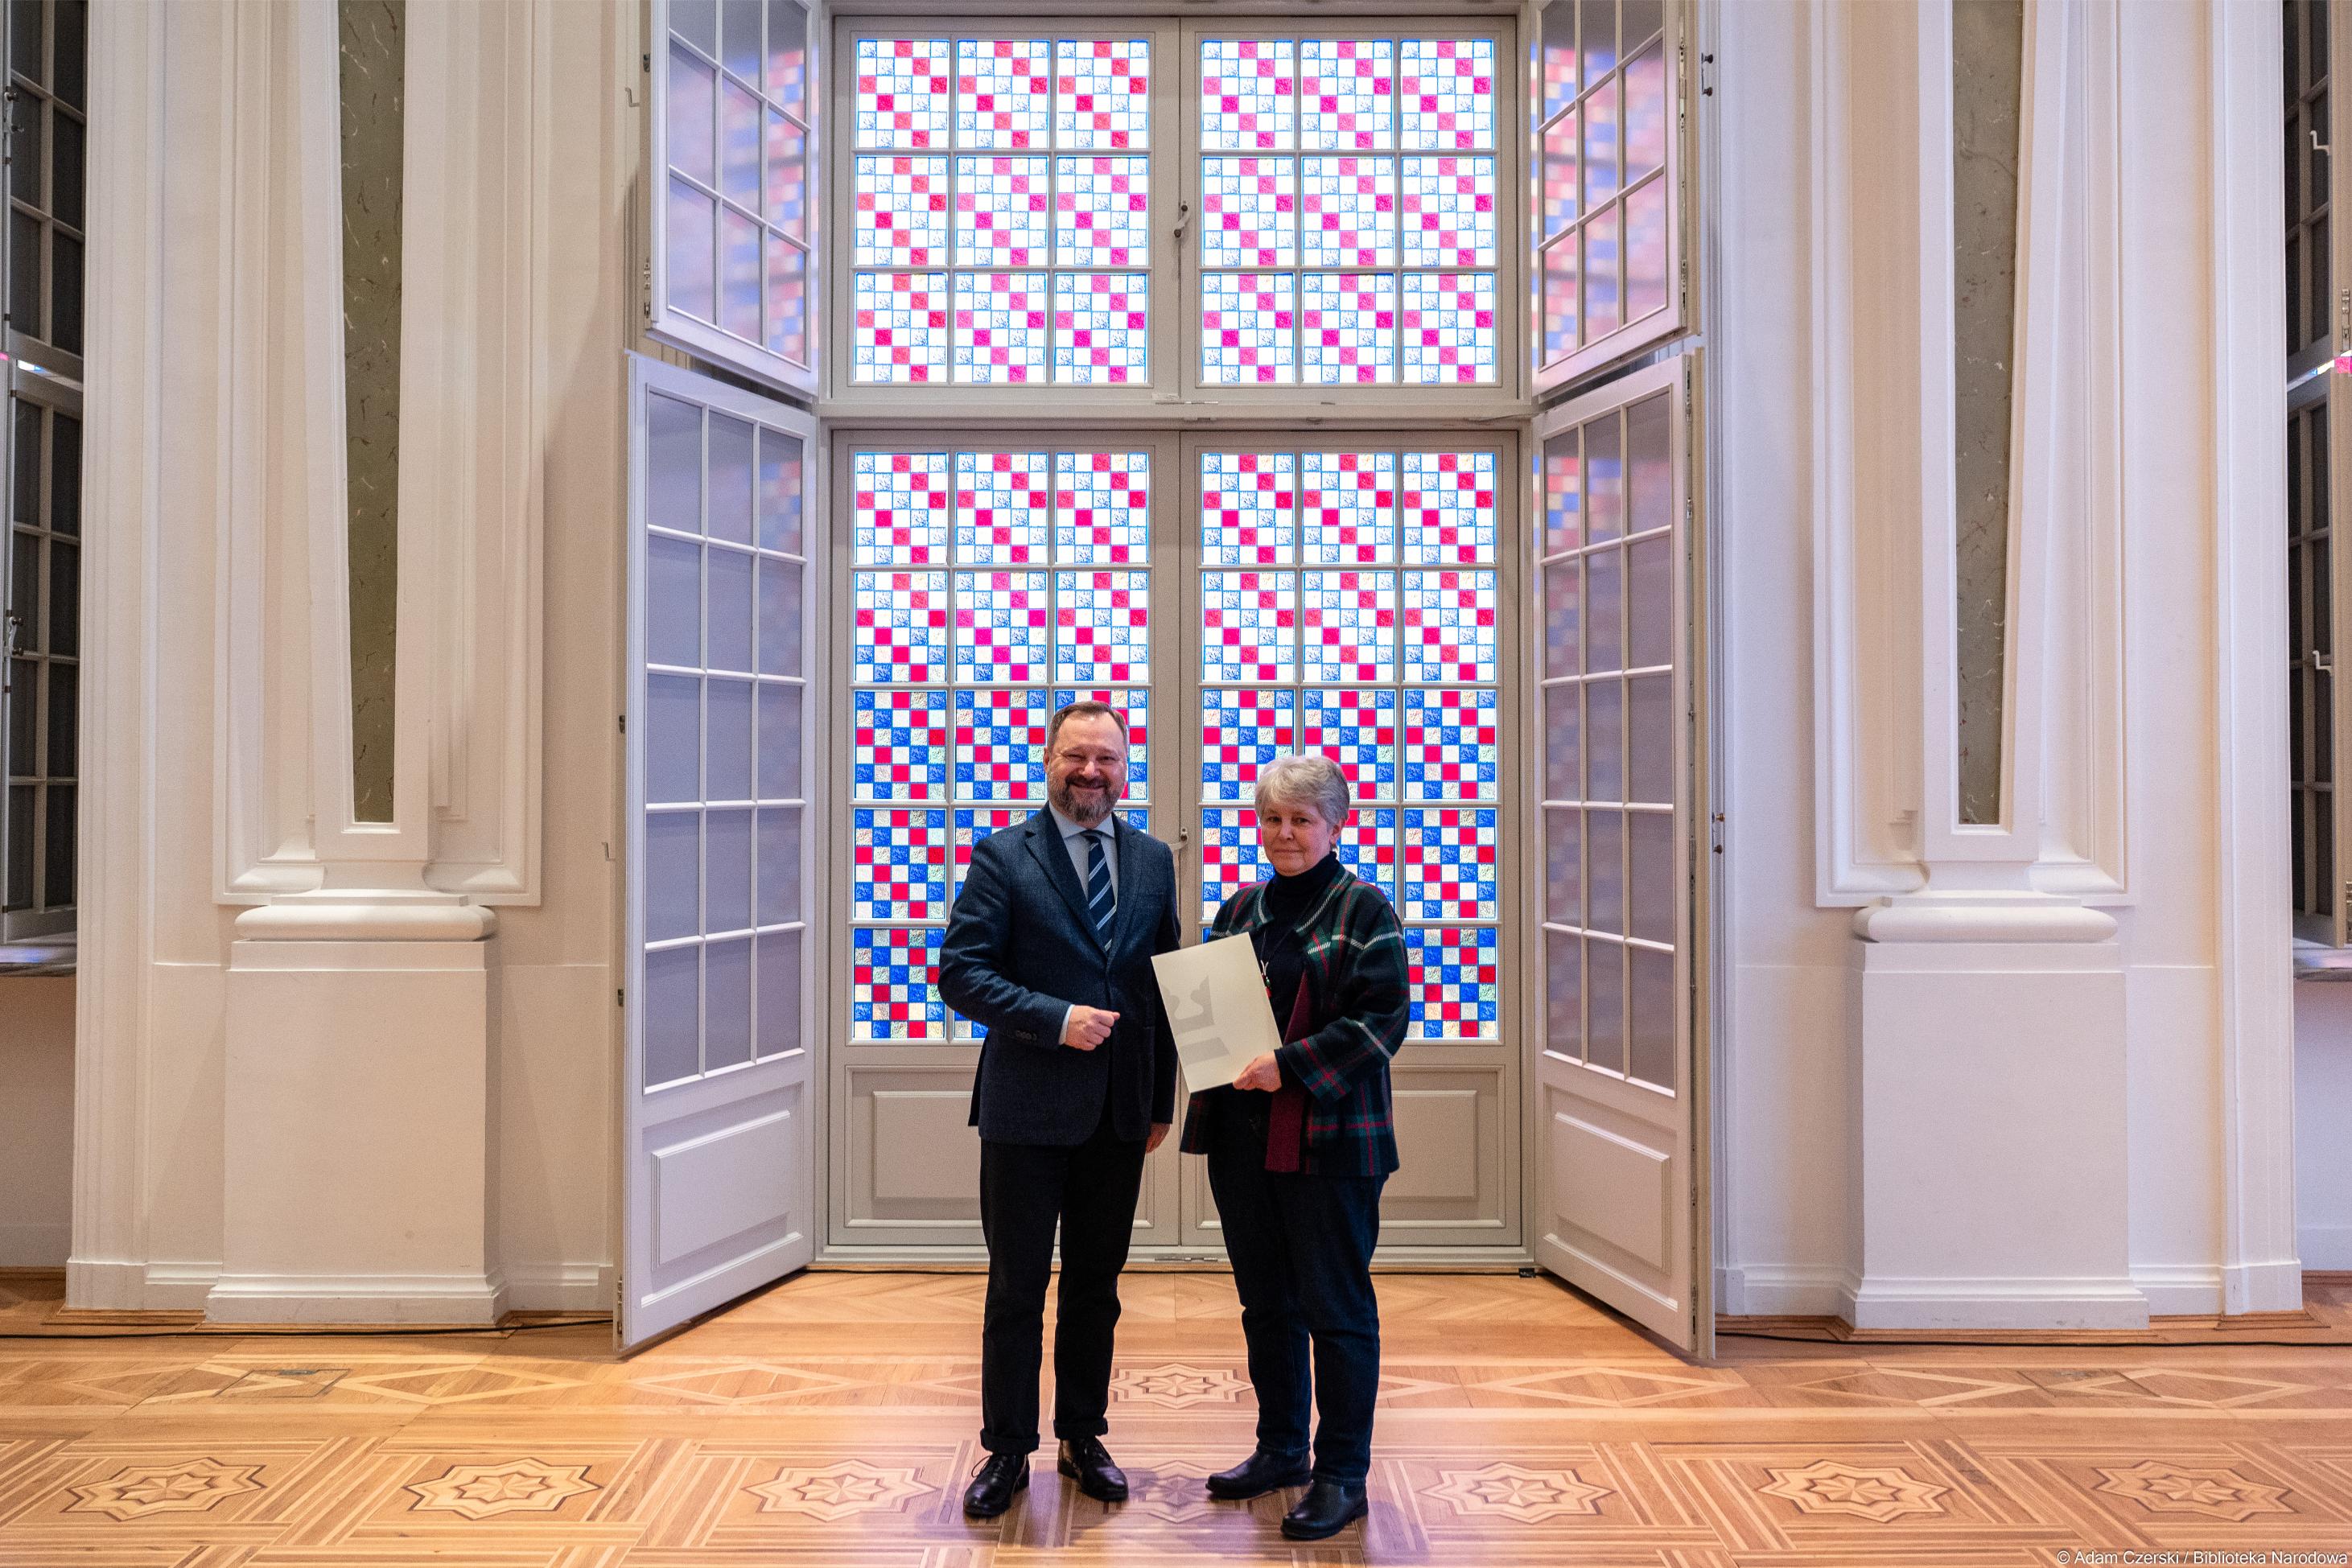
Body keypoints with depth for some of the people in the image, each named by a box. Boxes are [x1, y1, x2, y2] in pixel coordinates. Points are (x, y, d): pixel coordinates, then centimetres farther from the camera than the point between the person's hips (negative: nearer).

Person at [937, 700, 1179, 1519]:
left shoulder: (1153, 860, 8)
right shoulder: (1001, 856, -5)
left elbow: (1164, 984, 11)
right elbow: (961, 973, -10)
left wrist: (1162, 1098, 9)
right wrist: (1056, 1019, -21)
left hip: (1118, 1114, 4)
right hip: (1027, 1111, -3)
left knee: (1096, 1285, 15)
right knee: (1016, 1288, 7)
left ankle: (1083, 1436, 31)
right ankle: (1007, 1450, 23)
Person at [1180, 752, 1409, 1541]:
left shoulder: (1364, 910, -6)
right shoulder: (1239, 910, 12)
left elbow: (1382, 1019, -13)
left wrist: (1291, 1065, -21)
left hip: (1329, 1141, -6)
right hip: (1241, 1137, 6)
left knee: (1337, 1308, 3)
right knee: (1266, 1302, 16)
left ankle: (1343, 1475, 16)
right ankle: (1281, 1449, 32)